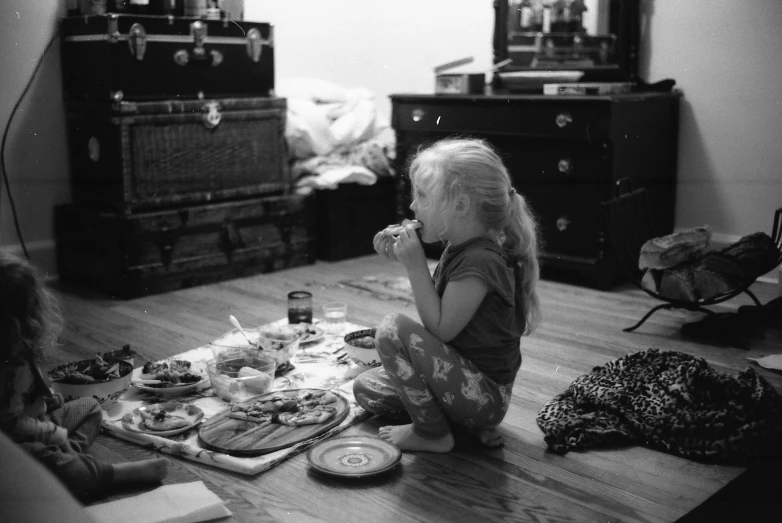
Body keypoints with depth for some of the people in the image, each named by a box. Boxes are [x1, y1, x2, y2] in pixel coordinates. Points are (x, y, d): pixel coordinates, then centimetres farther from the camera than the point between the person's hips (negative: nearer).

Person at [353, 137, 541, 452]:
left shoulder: (480, 261, -25)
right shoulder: (459, 249, 5)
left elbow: (440, 328, -23)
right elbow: (439, 312, 12)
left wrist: (416, 265, -22)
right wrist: (405, 258, 2)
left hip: (485, 395, -10)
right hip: (464, 373, 10)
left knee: (392, 329, -23)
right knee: (366, 388, 14)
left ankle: (431, 434, -6)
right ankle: (471, 422, 9)